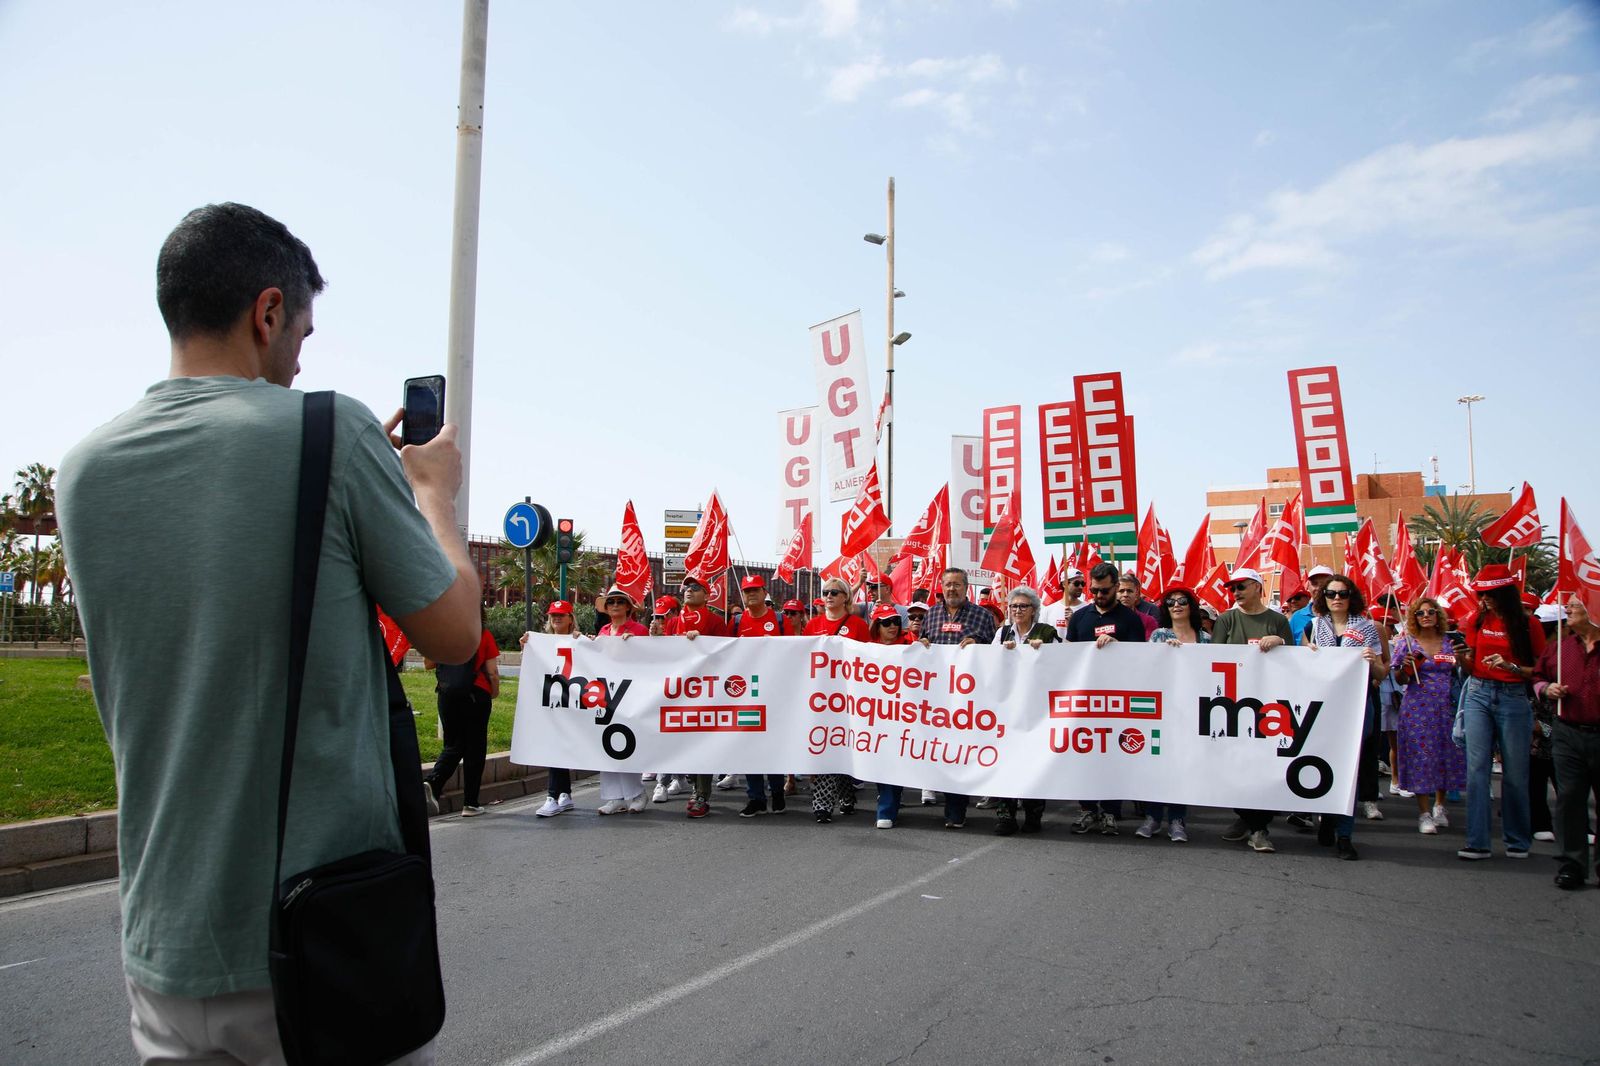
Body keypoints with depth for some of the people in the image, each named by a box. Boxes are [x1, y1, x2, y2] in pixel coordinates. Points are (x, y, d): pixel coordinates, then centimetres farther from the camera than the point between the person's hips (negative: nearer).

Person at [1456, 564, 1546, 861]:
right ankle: (1477, 842, 1)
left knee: (1515, 773, 5)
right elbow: (1470, 665, 9)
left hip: (1514, 698, -2)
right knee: (1476, 768, -2)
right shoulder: (1478, 619, 5)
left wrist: (1510, 666, -19)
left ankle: (1517, 842, 20)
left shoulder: (1529, 624, -3)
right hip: (1479, 694, 2)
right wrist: (1462, 655, -12)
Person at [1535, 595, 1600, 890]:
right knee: (1569, 798, 2)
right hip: (1568, 734, 3)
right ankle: (1572, 864, 9)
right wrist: (1546, 688, 0)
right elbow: (1538, 677, 21)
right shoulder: (1558, 648, 9)